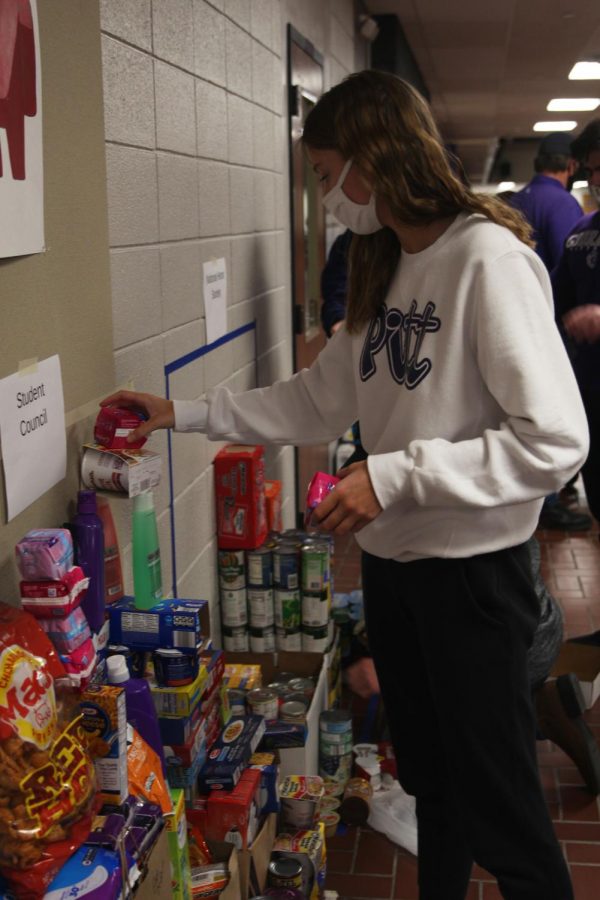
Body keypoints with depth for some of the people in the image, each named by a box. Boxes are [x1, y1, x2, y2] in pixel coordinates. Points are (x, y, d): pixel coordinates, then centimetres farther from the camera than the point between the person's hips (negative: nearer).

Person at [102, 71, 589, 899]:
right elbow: (321, 400, 12)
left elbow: (555, 441, -24)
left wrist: (394, 475, -24)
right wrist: (185, 413, 8)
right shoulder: (383, 268, 8)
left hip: (471, 572, -8)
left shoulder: (490, 259, -18)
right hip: (392, 560, 8)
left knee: (500, 811, 7)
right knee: (429, 780, 23)